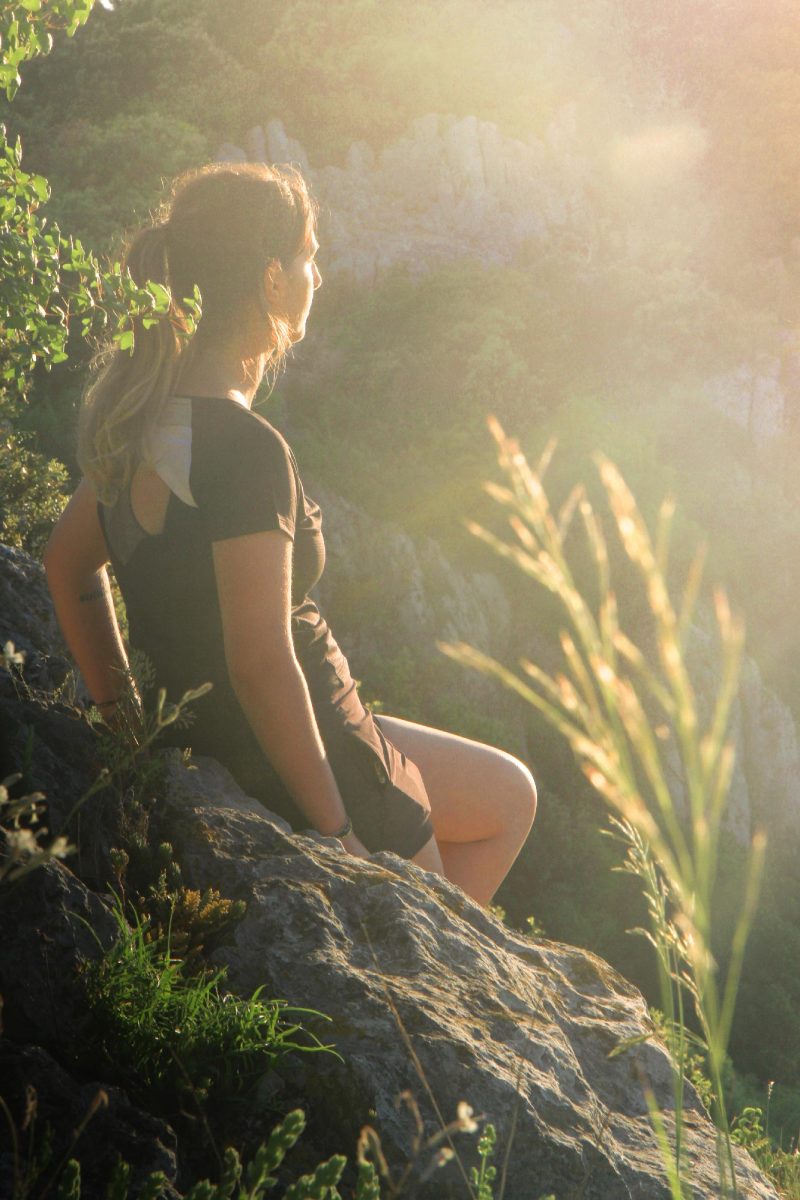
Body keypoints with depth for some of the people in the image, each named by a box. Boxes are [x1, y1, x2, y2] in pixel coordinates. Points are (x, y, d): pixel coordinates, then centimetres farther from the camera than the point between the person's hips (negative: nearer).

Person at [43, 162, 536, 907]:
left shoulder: (146, 412, 2)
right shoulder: (243, 449, -27)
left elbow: (68, 565, 13)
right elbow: (261, 661, -28)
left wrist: (127, 715, 16)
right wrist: (334, 829, -19)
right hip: (288, 759, -9)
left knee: (510, 798, 24)